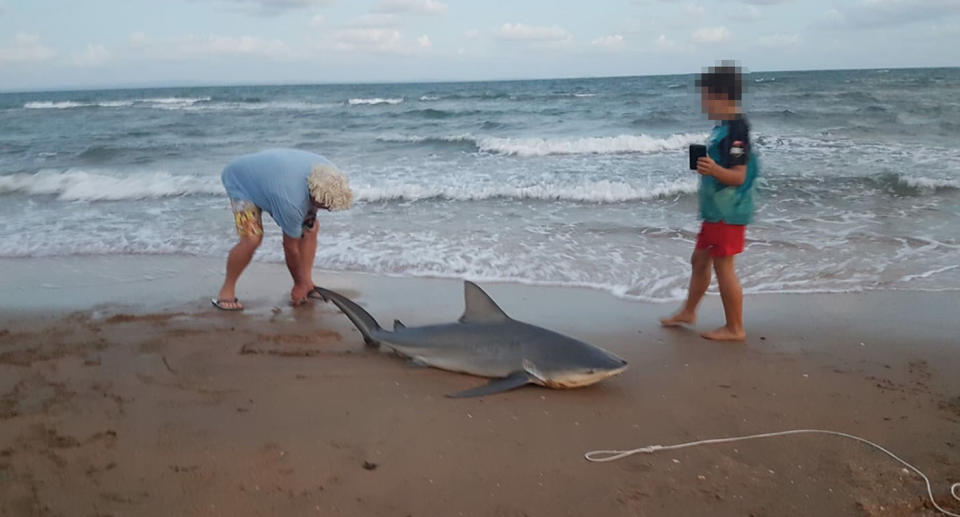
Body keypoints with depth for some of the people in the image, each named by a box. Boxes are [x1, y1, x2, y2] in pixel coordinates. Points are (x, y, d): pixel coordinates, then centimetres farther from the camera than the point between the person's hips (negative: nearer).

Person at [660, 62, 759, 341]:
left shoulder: (735, 129, -20)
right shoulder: (722, 127, 11)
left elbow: (739, 175, -24)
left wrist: (714, 170, -39)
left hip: (728, 212, -10)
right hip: (716, 211, 10)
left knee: (723, 266, -2)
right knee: (700, 260, 20)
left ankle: (735, 328, 10)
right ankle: (688, 312, 36)